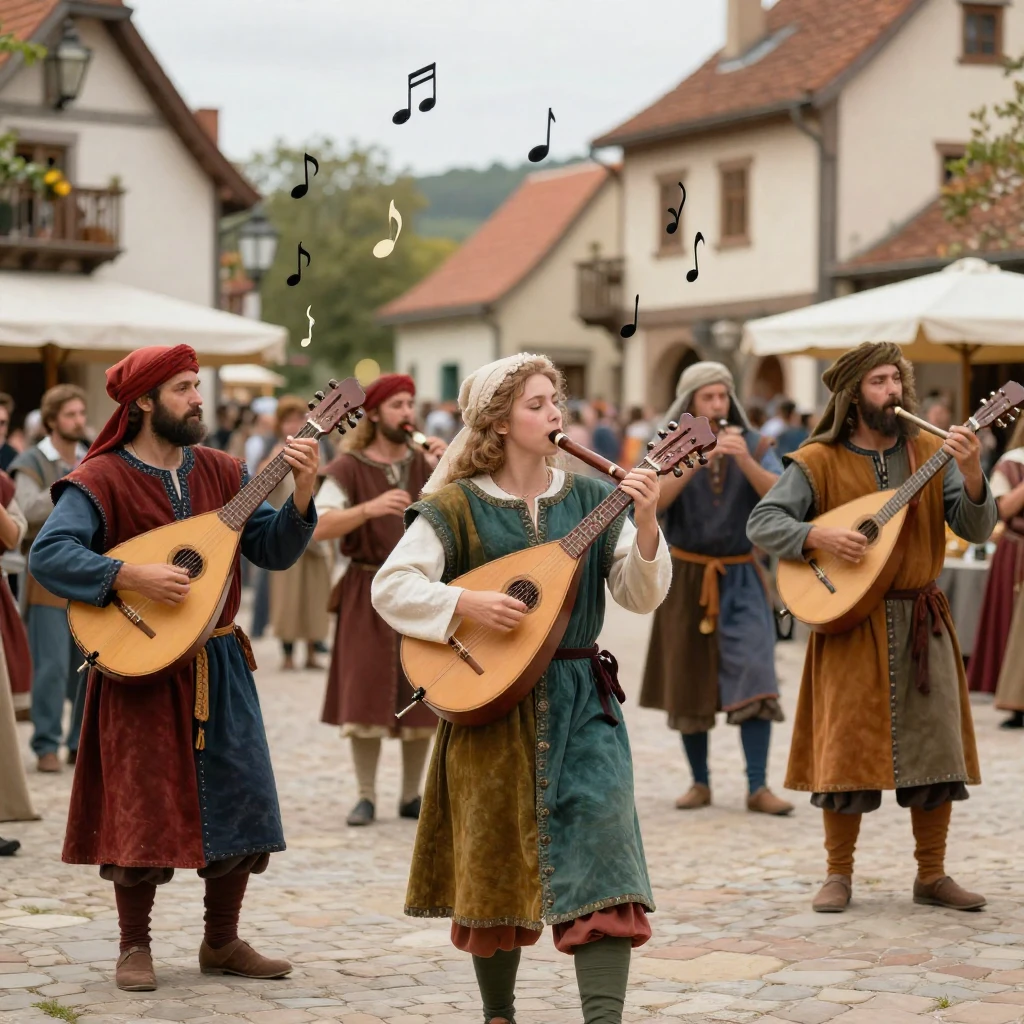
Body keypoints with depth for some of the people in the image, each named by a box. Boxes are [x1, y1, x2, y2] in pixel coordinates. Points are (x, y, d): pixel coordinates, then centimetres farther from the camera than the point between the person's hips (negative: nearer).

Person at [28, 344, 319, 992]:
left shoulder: (222, 472, 9)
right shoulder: (102, 479, -8)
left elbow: (274, 552, 5)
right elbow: (48, 555, -19)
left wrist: (302, 496, -11)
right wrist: (132, 577, -27)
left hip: (220, 664, 5)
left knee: (241, 798, 6)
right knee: (144, 808, -1)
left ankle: (222, 942, 20)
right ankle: (135, 946, 15)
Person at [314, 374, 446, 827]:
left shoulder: (425, 463, 7)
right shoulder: (349, 468, -3)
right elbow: (319, 527, -16)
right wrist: (369, 508, -30)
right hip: (368, 591, -3)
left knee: (420, 698, 3)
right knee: (365, 695, -4)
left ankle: (412, 796, 12)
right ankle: (366, 797, 3)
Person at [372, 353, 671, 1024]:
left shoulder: (590, 499, 5)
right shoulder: (459, 506, -3)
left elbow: (642, 596, 0)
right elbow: (389, 587, -8)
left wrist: (645, 524, -15)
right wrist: (467, 604, -20)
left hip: (581, 702, 2)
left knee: (601, 847, -11)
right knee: (498, 860, 7)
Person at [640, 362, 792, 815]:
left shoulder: (755, 444, -1)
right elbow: (656, 499, -20)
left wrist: (744, 461, -30)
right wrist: (699, 457, -31)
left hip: (741, 577, 0)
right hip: (687, 576, 0)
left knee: (754, 675, -12)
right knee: (689, 681, 4)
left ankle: (758, 787, -10)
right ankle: (700, 783, 16)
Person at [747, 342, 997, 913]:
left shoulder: (930, 453, 6)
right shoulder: (820, 461, -1)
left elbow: (977, 529, -2)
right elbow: (762, 524, -6)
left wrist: (971, 474, -20)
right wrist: (819, 536, -21)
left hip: (922, 619, 3)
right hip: (850, 621, -3)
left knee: (936, 745, 2)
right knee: (847, 749, -2)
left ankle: (932, 876, 14)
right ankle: (839, 876, 10)